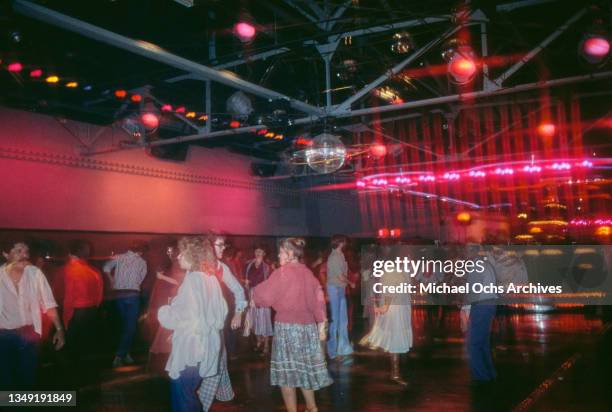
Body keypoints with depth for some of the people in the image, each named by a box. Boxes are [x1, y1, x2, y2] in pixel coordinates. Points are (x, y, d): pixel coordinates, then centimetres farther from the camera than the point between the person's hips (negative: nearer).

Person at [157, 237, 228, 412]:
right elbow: (221, 312, 14)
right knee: (190, 395, 20)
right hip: (206, 348, 8)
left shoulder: (193, 279, -17)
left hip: (190, 351, -8)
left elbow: (176, 317, -18)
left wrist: (163, 311, 1)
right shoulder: (211, 279, 6)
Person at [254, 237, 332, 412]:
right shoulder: (308, 273, 7)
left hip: (287, 326, -6)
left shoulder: (282, 272, -11)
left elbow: (265, 297, -10)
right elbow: (319, 299, 7)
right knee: (304, 368, 18)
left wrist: (255, 292, 11)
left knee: (287, 371, 4)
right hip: (308, 326, 7)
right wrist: (321, 325, 12)